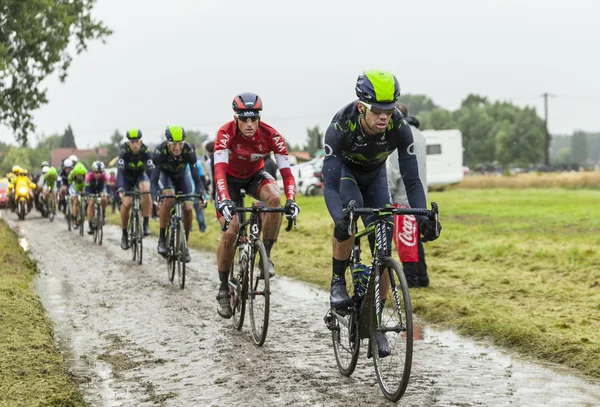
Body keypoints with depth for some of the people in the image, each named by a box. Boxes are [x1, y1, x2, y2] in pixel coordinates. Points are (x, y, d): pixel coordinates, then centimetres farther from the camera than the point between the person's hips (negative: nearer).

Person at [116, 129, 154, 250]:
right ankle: (124, 234, 2)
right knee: (126, 203, -17)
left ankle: (146, 224, -21)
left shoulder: (146, 152, -26)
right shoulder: (124, 152, -29)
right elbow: (120, 171, -38)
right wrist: (120, 189, -51)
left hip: (140, 175, 1)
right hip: (126, 177, 0)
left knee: (145, 190, -32)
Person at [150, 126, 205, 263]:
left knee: (188, 208, -13)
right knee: (169, 197, -32)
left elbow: (196, 176, -28)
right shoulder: (160, 151, -35)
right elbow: (154, 179, -33)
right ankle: (162, 239, -20)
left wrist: (201, 194, -43)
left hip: (181, 176, 2)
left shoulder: (189, 150, -32)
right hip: (165, 174, -2)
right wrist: (155, 198, -49)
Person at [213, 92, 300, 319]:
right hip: (230, 178, -1)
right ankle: (223, 289, 0)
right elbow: (219, 170, -41)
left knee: (274, 199, -32)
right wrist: (225, 200, -57)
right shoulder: (226, 133, -32)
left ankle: (266, 255, -15)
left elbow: (286, 171, -30)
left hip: (256, 175, 2)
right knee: (230, 230, -16)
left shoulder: (271, 136, -28)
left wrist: (291, 200, -46)